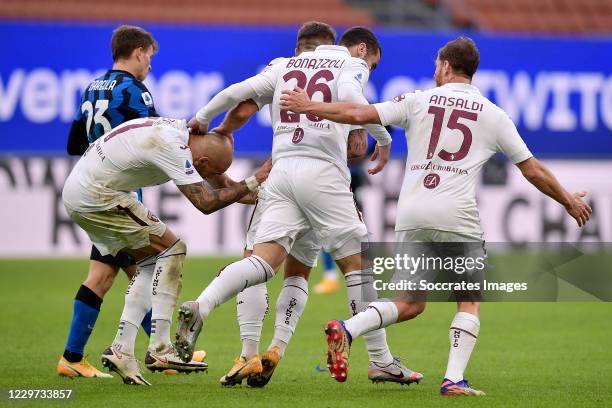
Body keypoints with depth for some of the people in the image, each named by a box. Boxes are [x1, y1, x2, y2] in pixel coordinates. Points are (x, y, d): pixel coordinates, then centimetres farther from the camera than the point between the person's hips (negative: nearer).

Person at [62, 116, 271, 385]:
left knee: (150, 262, 11)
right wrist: (255, 181, -18)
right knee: (171, 249, -7)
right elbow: (206, 203, -23)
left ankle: (121, 349, 4)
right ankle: (160, 350, -11)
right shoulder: (174, 149, -23)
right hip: (96, 196, -10)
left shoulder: (181, 130, 6)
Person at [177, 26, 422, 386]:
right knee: (357, 262, 4)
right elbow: (349, 98, -14)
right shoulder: (353, 65, 8)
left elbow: (240, 92, 17)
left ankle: (199, 309, -30)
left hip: (282, 171, 5)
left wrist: (201, 120, 30)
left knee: (265, 260, -5)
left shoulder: (288, 65, 23)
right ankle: (381, 360, 5)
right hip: (323, 171, -5)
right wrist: (384, 137, -7)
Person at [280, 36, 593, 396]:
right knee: (470, 301, 9)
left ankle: (347, 329, -9)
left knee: (410, 303, 12)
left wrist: (309, 107, 17)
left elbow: (359, 114, 4)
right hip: (458, 218, -2)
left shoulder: (418, 101, 10)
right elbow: (534, 170, 15)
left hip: (411, 217, 2)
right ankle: (455, 379, -6)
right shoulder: (494, 115, 10)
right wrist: (569, 201, 30)